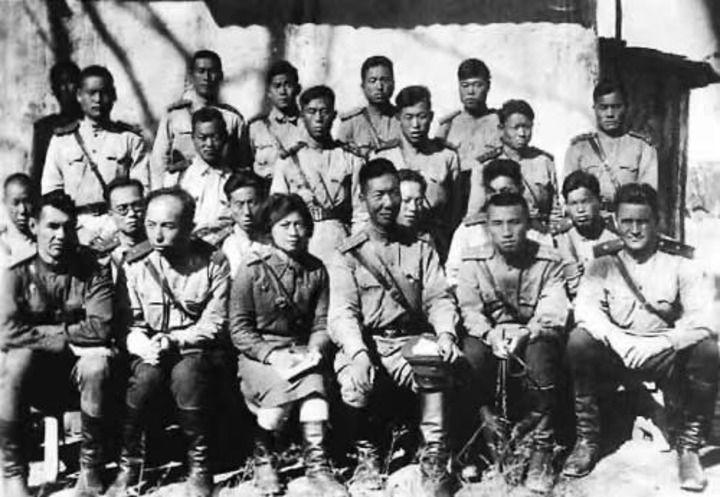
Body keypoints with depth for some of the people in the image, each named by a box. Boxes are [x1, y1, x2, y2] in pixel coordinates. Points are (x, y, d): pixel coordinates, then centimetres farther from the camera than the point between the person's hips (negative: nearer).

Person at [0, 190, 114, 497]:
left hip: (77, 365, 0)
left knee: (96, 365, -32)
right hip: (34, 371, 0)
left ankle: (92, 468, -15)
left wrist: (49, 330, -16)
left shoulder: (93, 270, -5)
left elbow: (100, 327, -17)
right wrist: (68, 340, -20)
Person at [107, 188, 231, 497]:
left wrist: (173, 340, -18)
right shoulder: (135, 264, 4)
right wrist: (142, 343, -19)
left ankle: (199, 466, -18)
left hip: (196, 348, -1)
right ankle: (128, 466, -14)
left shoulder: (213, 262, -1)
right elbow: (127, 322, 3)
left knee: (186, 372, -35)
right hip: (150, 350, 2)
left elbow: (214, 323, -4)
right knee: (146, 374, -32)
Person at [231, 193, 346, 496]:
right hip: (257, 352, -2)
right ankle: (263, 457, -5)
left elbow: (322, 323, 7)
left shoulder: (316, 270, 7)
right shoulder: (253, 271, -4)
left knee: (314, 382, -30)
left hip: (301, 351, 3)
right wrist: (272, 354, -18)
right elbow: (239, 328, -5)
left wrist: (315, 351, -13)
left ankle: (316, 462, -19)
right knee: (282, 386, -31)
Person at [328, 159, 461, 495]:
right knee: (354, 380, -31)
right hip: (366, 342, -1)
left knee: (435, 364, -32)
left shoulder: (421, 249, 14)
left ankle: (434, 456, -19)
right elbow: (342, 311, -7)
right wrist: (358, 352, -26)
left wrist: (446, 332, -18)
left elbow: (438, 298, 5)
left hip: (412, 339, 1)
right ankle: (365, 454, -3)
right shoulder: (347, 255, 5)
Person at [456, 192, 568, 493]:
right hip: (489, 336, 2)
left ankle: (542, 451, -23)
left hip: (534, 336, -1)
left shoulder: (548, 261, -5)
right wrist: (490, 334, -28)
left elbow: (554, 313, -14)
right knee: (469, 355, -31)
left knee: (539, 353, -36)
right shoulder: (473, 260, 0)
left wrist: (524, 333, -33)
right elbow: (469, 309, -7)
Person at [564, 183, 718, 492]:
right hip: (615, 355, 1)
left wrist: (659, 343, -31)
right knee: (579, 340, -27)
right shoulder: (604, 264, 3)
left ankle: (688, 447, -10)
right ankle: (587, 440, -11)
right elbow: (584, 307, -13)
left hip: (667, 355, -1)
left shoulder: (680, 265, -2)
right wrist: (617, 338, -32)